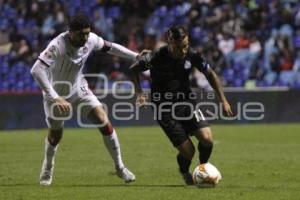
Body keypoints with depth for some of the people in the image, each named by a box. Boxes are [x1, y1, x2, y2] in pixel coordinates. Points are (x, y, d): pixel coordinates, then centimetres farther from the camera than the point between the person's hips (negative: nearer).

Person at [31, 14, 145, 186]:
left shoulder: (91, 40, -18)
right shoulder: (58, 45, -35)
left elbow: (109, 47, 4)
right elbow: (36, 70, -45)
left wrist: (136, 56, 0)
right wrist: (55, 98, -51)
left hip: (79, 89, 4)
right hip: (56, 93, -3)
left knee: (104, 121, -11)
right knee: (55, 135, 6)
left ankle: (120, 167, 3)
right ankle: (48, 169, 38)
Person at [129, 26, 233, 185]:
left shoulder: (192, 55, -10)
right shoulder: (157, 57, -19)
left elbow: (210, 74, 6)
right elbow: (134, 69, -3)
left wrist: (223, 100, 2)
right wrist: (139, 92, -17)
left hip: (186, 102, 3)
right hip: (165, 109, -3)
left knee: (207, 138, -17)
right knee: (187, 151, -10)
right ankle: (185, 172, 27)